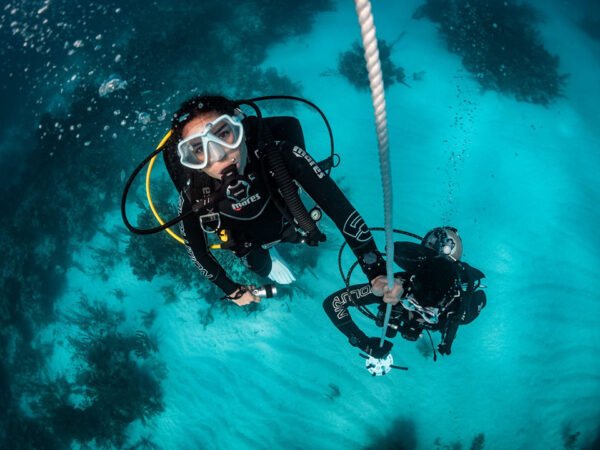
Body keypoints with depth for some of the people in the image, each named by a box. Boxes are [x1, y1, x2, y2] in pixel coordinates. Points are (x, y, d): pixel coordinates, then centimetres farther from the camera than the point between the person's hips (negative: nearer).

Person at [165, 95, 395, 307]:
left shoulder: (280, 154, -44)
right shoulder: (193, 199, -40)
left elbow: (338, 205, -41)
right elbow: (197, 252, -19)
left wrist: (377, 271, -46)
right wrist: (232, 290, -7)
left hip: (286, 224, 1)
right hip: (248, 241, -1)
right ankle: (269, 255, 38)